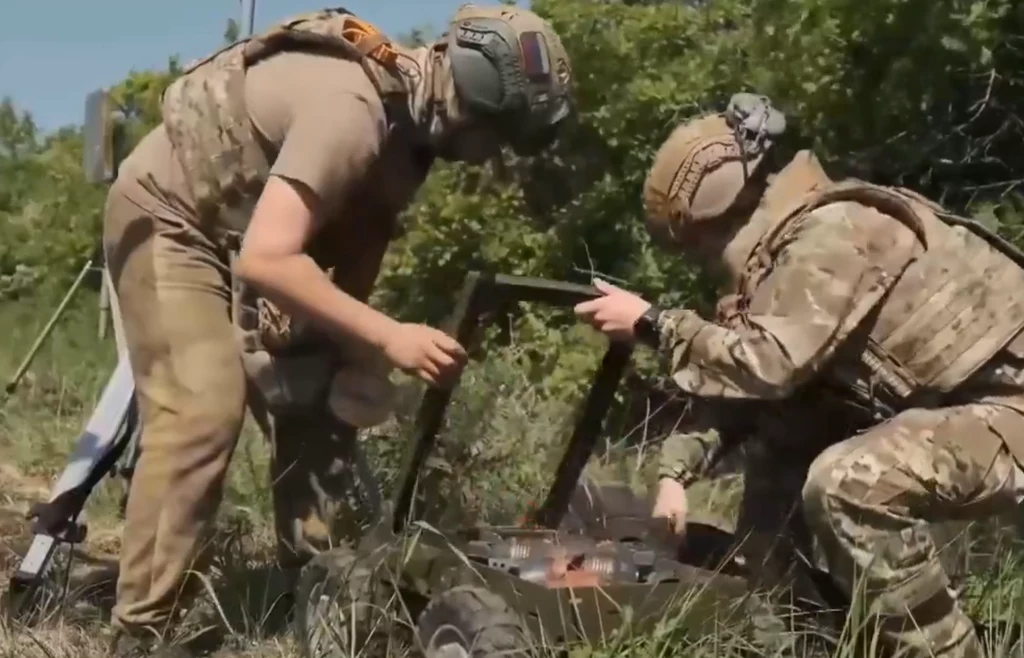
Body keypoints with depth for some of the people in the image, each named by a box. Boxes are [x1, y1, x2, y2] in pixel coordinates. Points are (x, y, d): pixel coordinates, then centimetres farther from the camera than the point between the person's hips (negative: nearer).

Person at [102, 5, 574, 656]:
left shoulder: (410, 119, -4)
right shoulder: (353, 110, -33)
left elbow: (359, 238, 2)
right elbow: (265, 260, -38)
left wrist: (349, 358, -9)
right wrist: (388, 337, -35)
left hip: (245, 229, 9)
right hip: (169, 216, -9)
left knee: (319, 403, 4)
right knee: (203, 412, -21)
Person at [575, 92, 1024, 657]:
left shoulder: (830, 233, -20)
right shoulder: (798, 237, 10)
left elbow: (766, 364, -29)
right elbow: (743, 373, 11)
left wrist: (651, 325, -18)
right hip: (957, 400, 10)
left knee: (847, 483, -30)